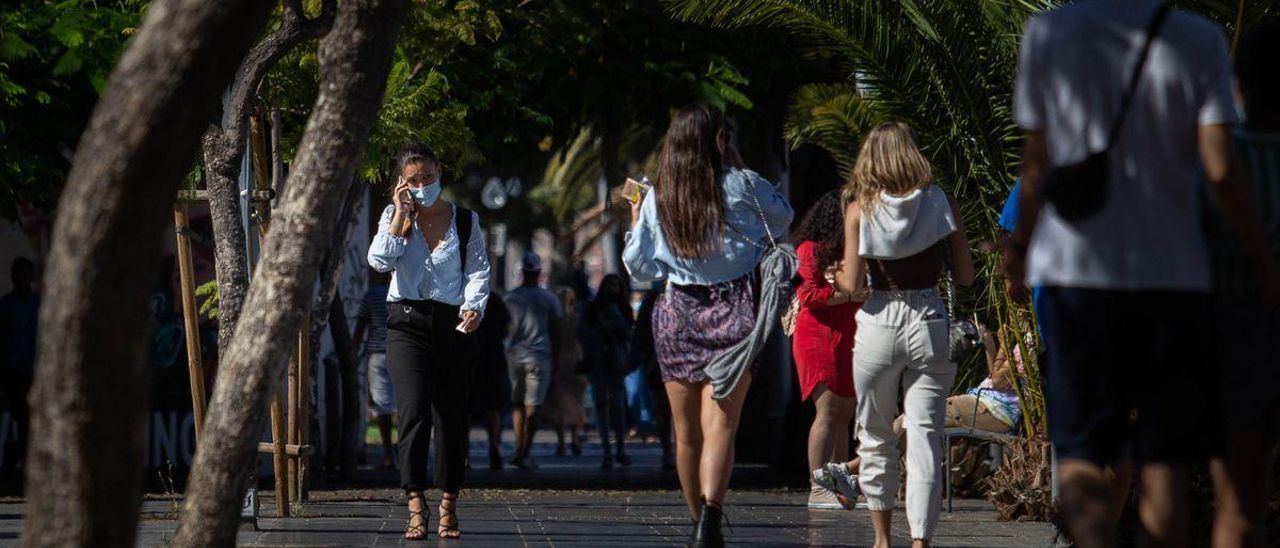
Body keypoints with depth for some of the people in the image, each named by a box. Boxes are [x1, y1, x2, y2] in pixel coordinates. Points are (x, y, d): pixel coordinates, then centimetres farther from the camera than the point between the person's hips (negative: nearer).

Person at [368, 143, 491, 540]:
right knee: (413, 413, -14)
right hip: (407, 322, -1)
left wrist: (473, 306, -15)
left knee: (452, 417, 5)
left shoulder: (466, 221, 9)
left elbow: (478, 269, 3)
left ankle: (448, 508, 16)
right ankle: (416, 510, -18)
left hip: (453, 324, 1)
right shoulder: (395, 218, 10)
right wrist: (400, 215, -7)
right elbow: (379, 261, -5)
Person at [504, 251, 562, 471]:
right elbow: (554, 333, 1)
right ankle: (525, 454, -8)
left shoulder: (510, 298, 5)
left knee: (517, 403, 13)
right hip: (539, 356, -2)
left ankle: (519, 449, 6)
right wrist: (555, 361, 8)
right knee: (532, 406, -2)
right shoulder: (548, 299, 0)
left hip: (514, 355, 2)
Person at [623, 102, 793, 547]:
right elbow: (783, 216, 18)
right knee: (720, 424, -11)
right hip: (731, 311, -3)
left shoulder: (657, 198, 4)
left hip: (677, 311, 3)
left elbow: (639, 269, 12)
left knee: (687, 431, 13)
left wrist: (634, 222, 29)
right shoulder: (741, 185, -3)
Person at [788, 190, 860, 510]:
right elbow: (809, 295, -11)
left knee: (844, 415, 5)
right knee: (828, 411, -15)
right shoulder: (811, 249, -1)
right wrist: (850, 294, -13)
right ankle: (817, 487, -16)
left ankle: (840, 487, 7)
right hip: (818, 339, -7)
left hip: (849, 340, 8)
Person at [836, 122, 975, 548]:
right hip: (929, 324, 0)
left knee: (875, 437, 16)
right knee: (925, 438, -1)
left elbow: (852, 285, -5)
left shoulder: (860, 209, -2)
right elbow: (965, 276, 2)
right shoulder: (941, 204, 1)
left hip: (878, 326, 0)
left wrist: (837, 278, 16)